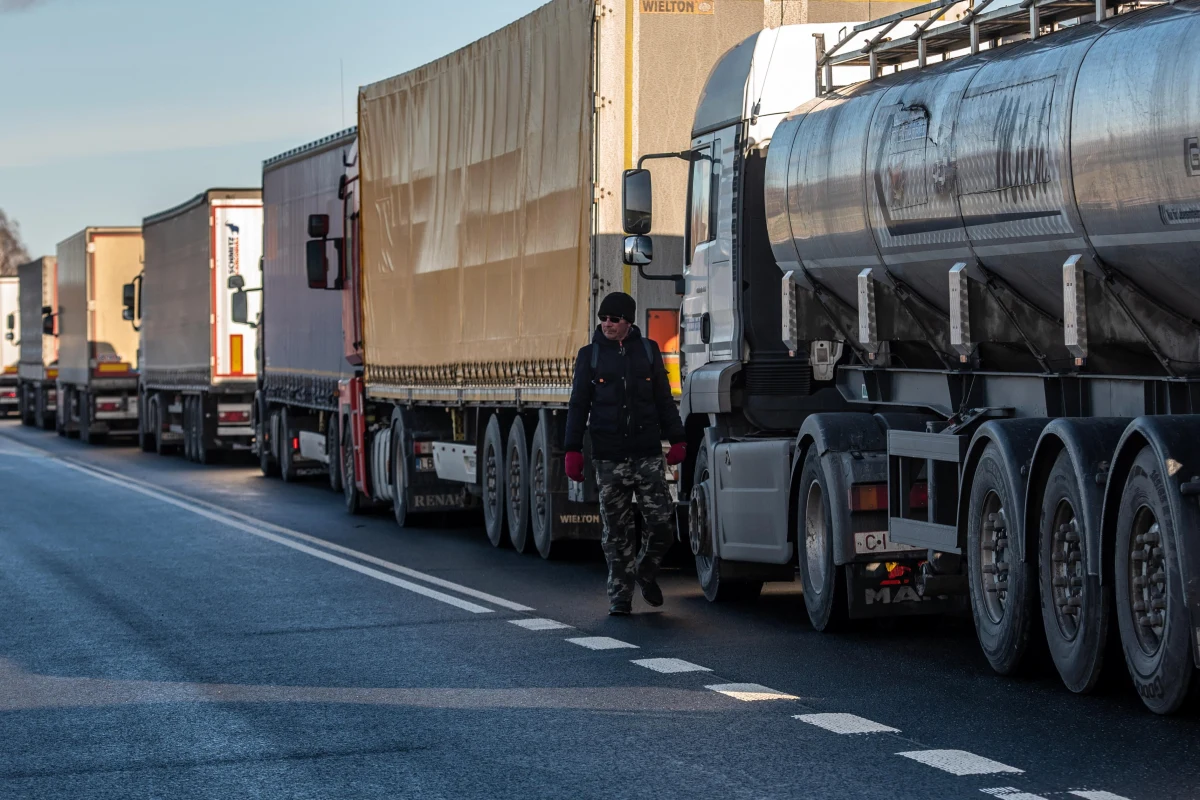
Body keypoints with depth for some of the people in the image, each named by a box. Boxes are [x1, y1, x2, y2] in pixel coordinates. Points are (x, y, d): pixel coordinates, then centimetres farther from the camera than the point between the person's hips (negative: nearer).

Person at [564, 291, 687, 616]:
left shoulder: (648, 351, 8)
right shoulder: (590, 356, 5)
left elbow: (664, 400, 13)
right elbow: (578, 406, 6)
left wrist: (676, 440, 7)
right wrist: (573, 451, 0)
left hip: (647, 454, 1)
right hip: (609, 458, -1)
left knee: (662, 523, -5)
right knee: (617, 531, 1)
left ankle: (645, 571, 21)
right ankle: (620, 595, 10)